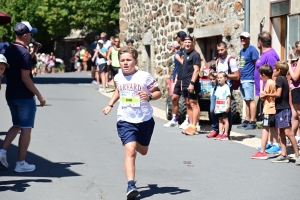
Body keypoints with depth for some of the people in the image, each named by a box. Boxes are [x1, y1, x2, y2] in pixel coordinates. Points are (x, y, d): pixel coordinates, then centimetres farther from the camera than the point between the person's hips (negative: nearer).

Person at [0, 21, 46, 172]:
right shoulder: (24, 53, -19)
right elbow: (25, 77, -21)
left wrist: (33, 52, 17)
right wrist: (39, 95, -16)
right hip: (25, 97, -8)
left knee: (16, 125, 21)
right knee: (26, 129, 1)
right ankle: (21, 163, 4)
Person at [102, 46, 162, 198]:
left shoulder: (144, 76, -11)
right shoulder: (118, 77, 2)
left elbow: (158, 92, -5)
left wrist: (149, 97, -25)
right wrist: (110, 105, 18)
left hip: (145, 120, 0)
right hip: (125, 121, 0)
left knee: (143, 151, 20)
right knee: (130, 151, -18)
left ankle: (134, 142, 57)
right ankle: (131, 185, -23)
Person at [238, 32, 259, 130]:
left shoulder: (252, 50, -7)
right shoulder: (241, 51, 19)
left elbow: (257, 64, -10)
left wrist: (255, 77, -16)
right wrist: (239, 76, 18)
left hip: (249, 79, -9)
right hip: (242, 79, 9)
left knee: (250, 100, -9)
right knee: (246, 101, 11)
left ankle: (253, 122, -8)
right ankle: (247, 121, 16)